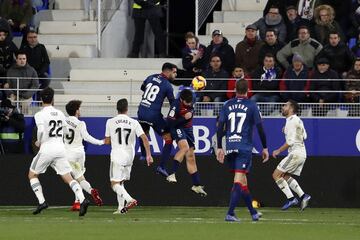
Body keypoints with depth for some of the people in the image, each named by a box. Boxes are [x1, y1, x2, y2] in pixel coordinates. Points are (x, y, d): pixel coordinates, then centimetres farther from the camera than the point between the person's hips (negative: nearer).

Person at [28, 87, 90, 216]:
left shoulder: (40, 115, -7)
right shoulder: (59, 114, 10)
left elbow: (41, 131, -21)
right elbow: (65, 131, 19)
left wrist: (39, 142, -2)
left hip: (47, 148, -4)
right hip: (60, 148, 4)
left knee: (32, 175, 15)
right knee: (68, 178, 2)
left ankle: (41, 201, 3)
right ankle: (82, 199, -19)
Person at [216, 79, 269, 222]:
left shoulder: (227, 105, 7)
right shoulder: (251, 106, -1)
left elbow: (220, 127, 5)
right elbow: (260, 127, -3)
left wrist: (219, 148, 10)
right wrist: (265, 148, 5)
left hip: (230, 147, 4)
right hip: (244, 148, -4)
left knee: (242, 181, 15)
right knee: (239, 180, -9)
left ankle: (253, 213, 25)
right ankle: (230, 214, -21)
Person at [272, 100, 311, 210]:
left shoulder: (291, 121, -14)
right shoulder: (298, 120, 16)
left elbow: (290, 142, -19)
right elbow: (304, 136, 27)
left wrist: (278, 151, -11)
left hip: (295, 153, -10)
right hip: (302, 153, 10)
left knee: (276, 175, -7)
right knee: (286, 176, 17)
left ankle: (291, 198, -11)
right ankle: (303, 196, 8)